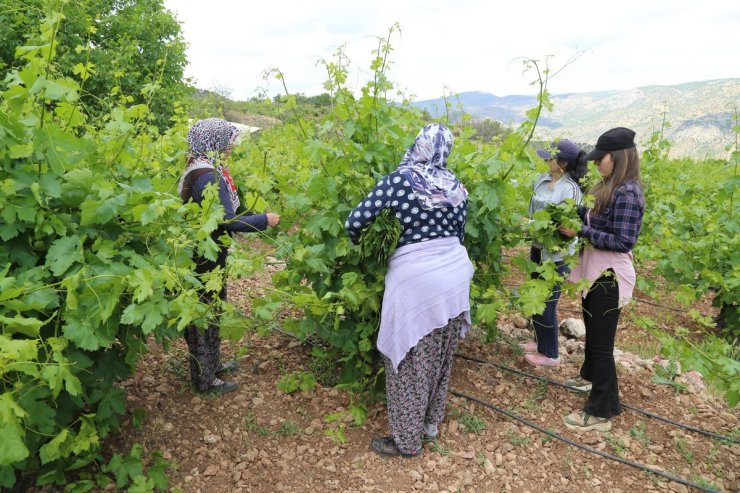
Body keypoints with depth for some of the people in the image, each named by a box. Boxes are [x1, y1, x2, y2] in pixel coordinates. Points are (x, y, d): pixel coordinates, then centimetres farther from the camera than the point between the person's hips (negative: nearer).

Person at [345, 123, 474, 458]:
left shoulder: (397, 180, -9)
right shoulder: (456, 187, 6)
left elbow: (355, 221, -10)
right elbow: (459, 234, 12)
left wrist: (359, 244, 11)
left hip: (415, 278, -6)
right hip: (455, 273, 6)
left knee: (408, 362, 8)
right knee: (441, 356, 21)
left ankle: (407, 441, 23)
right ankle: (432, 422, 39)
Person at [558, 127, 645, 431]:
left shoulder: (627, 193, -22)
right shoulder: (611, 187, 7)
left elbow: (622, 241, -24)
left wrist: (581, 231, -23)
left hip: (609, 278, -9)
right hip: (596, 273, 10)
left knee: (602, 343, 1)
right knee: (592, 332, 26)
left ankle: (600, 412, 14)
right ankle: (590, 376, 49)